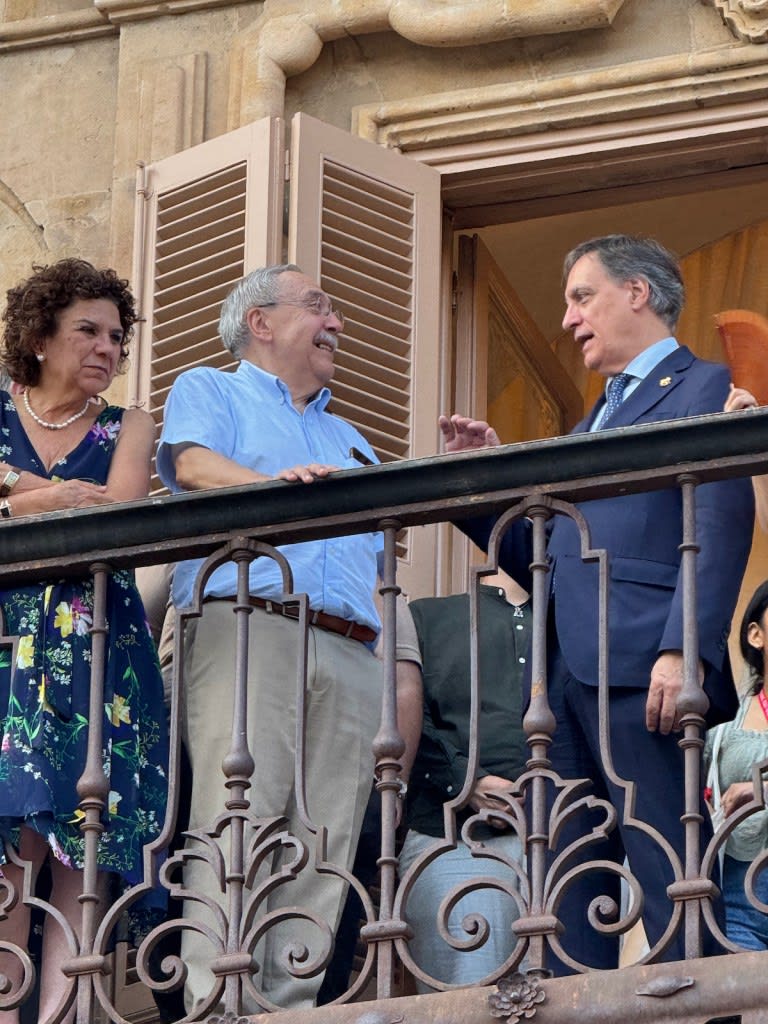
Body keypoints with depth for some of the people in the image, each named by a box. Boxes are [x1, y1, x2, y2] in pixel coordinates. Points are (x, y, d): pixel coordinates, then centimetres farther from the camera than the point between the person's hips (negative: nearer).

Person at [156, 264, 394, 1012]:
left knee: (325, 846, -7)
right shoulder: (210, 392, 18)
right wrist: (274, 483, -25)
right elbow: (194, 464, -5)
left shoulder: (348, 440, 35)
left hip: (350, 649, 6)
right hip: (247, 623, -6)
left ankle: (293, 1005, -11)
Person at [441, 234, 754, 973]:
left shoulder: (699, 389, 4)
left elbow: (718, 532, -9)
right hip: (568, 678, 8)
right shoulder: (590, 425, 30)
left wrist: (683, 650, -21)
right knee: (572, 904, 2)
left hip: (638, 671, -8)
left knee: (672, 894, -13)